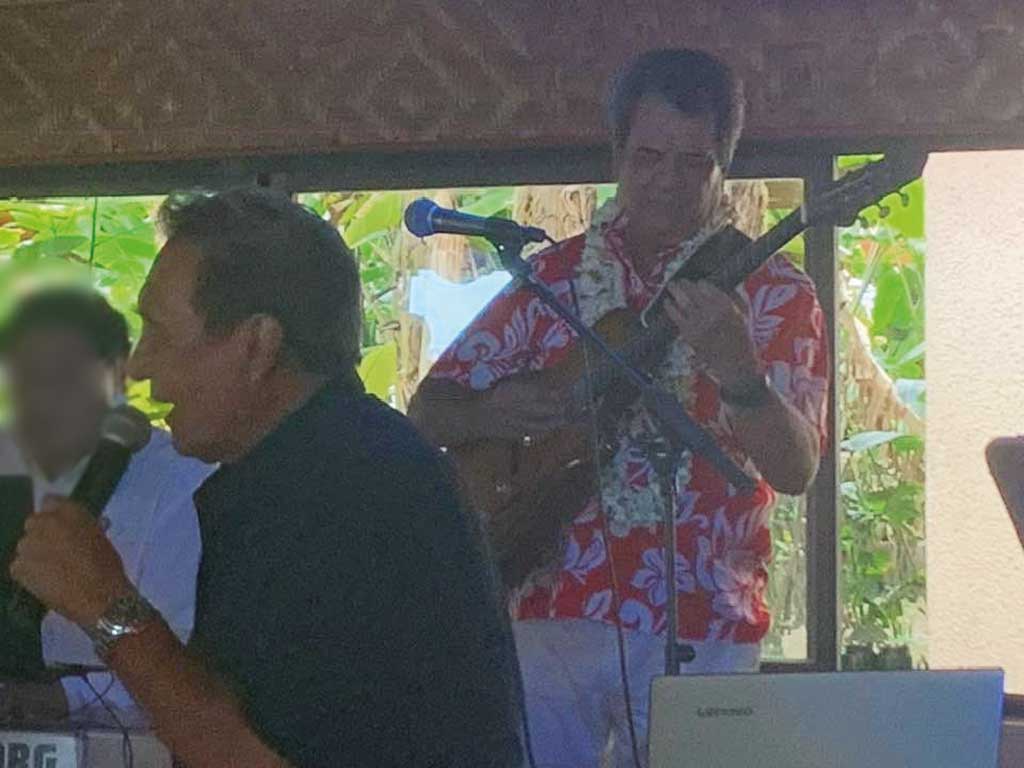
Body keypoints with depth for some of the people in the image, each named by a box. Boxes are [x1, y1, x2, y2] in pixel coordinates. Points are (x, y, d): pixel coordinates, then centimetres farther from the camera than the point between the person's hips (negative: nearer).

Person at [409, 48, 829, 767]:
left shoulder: (773, 292, -1)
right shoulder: (552, 277, 7)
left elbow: (796, 470, -12)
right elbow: (429, 410, 9)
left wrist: (735, 370, -29)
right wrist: (486, 414, -13)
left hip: (698, 632, -2)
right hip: (552, 614, 2)